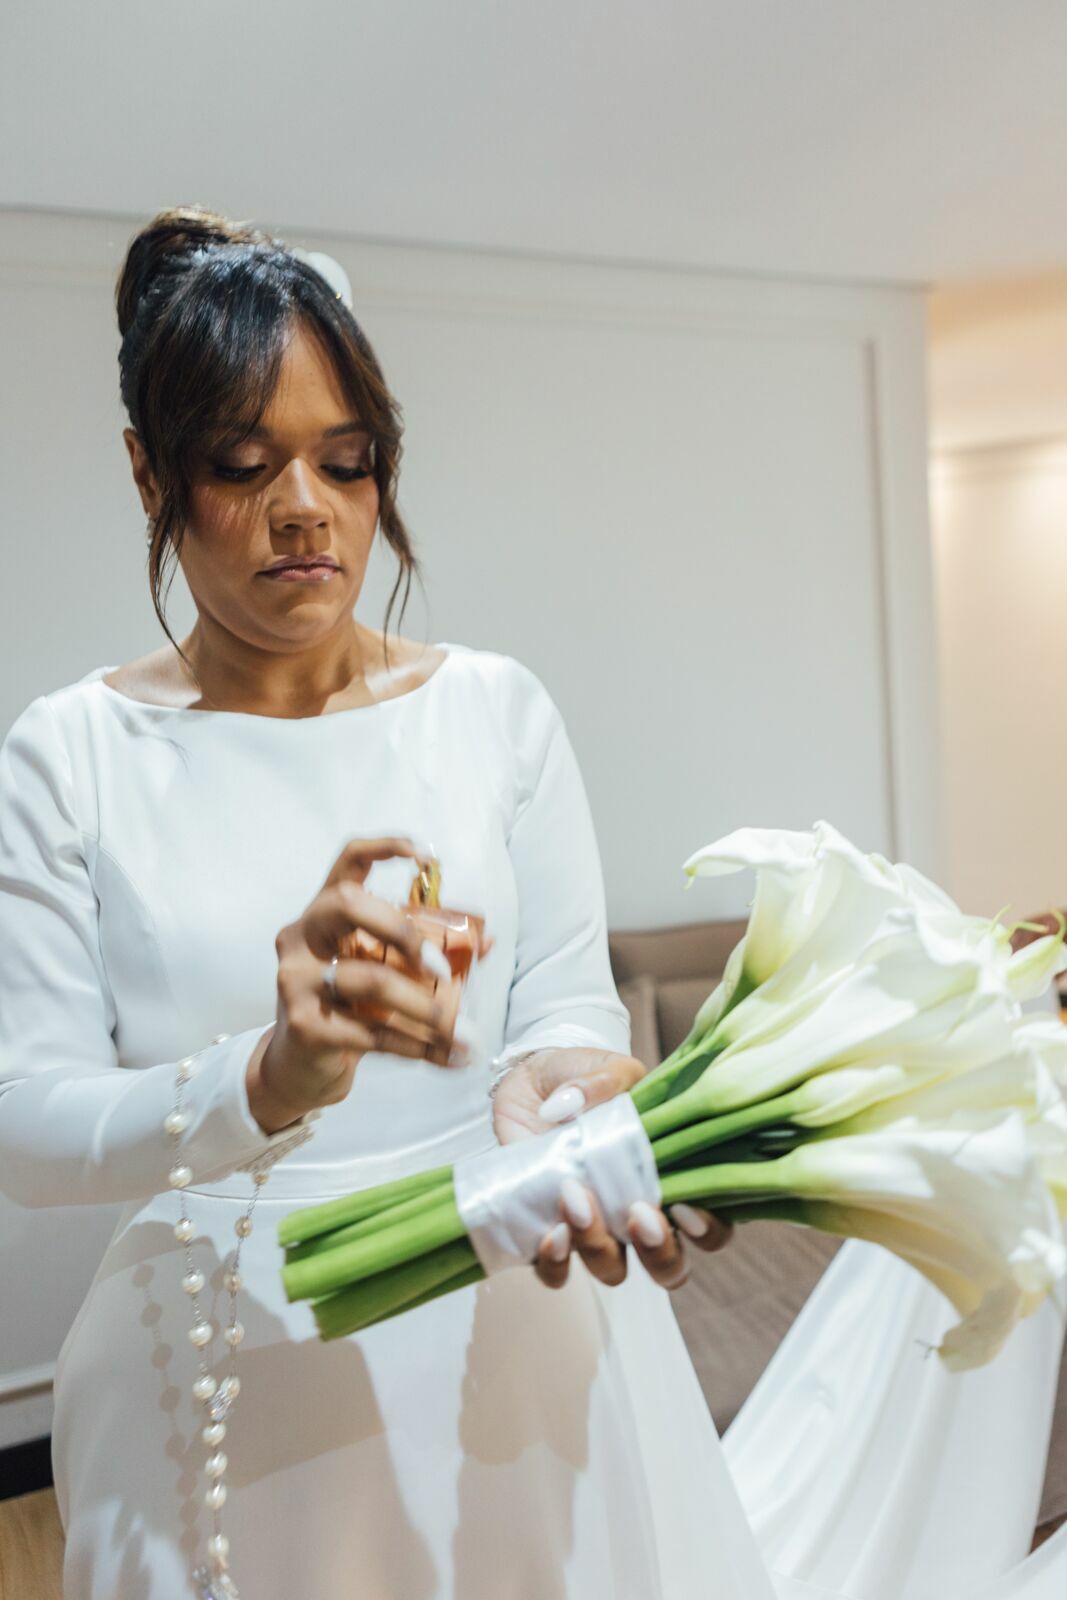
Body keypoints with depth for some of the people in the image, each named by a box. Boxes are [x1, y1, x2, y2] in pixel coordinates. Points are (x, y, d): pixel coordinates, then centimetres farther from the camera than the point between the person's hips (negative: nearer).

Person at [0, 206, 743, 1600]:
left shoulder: (497, 708, -2)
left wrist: (562, 1075, -28)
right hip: (222, 1365, -1)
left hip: (515, 1329, 2)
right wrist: (264, 1080, -31)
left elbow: (571, 994, -5)